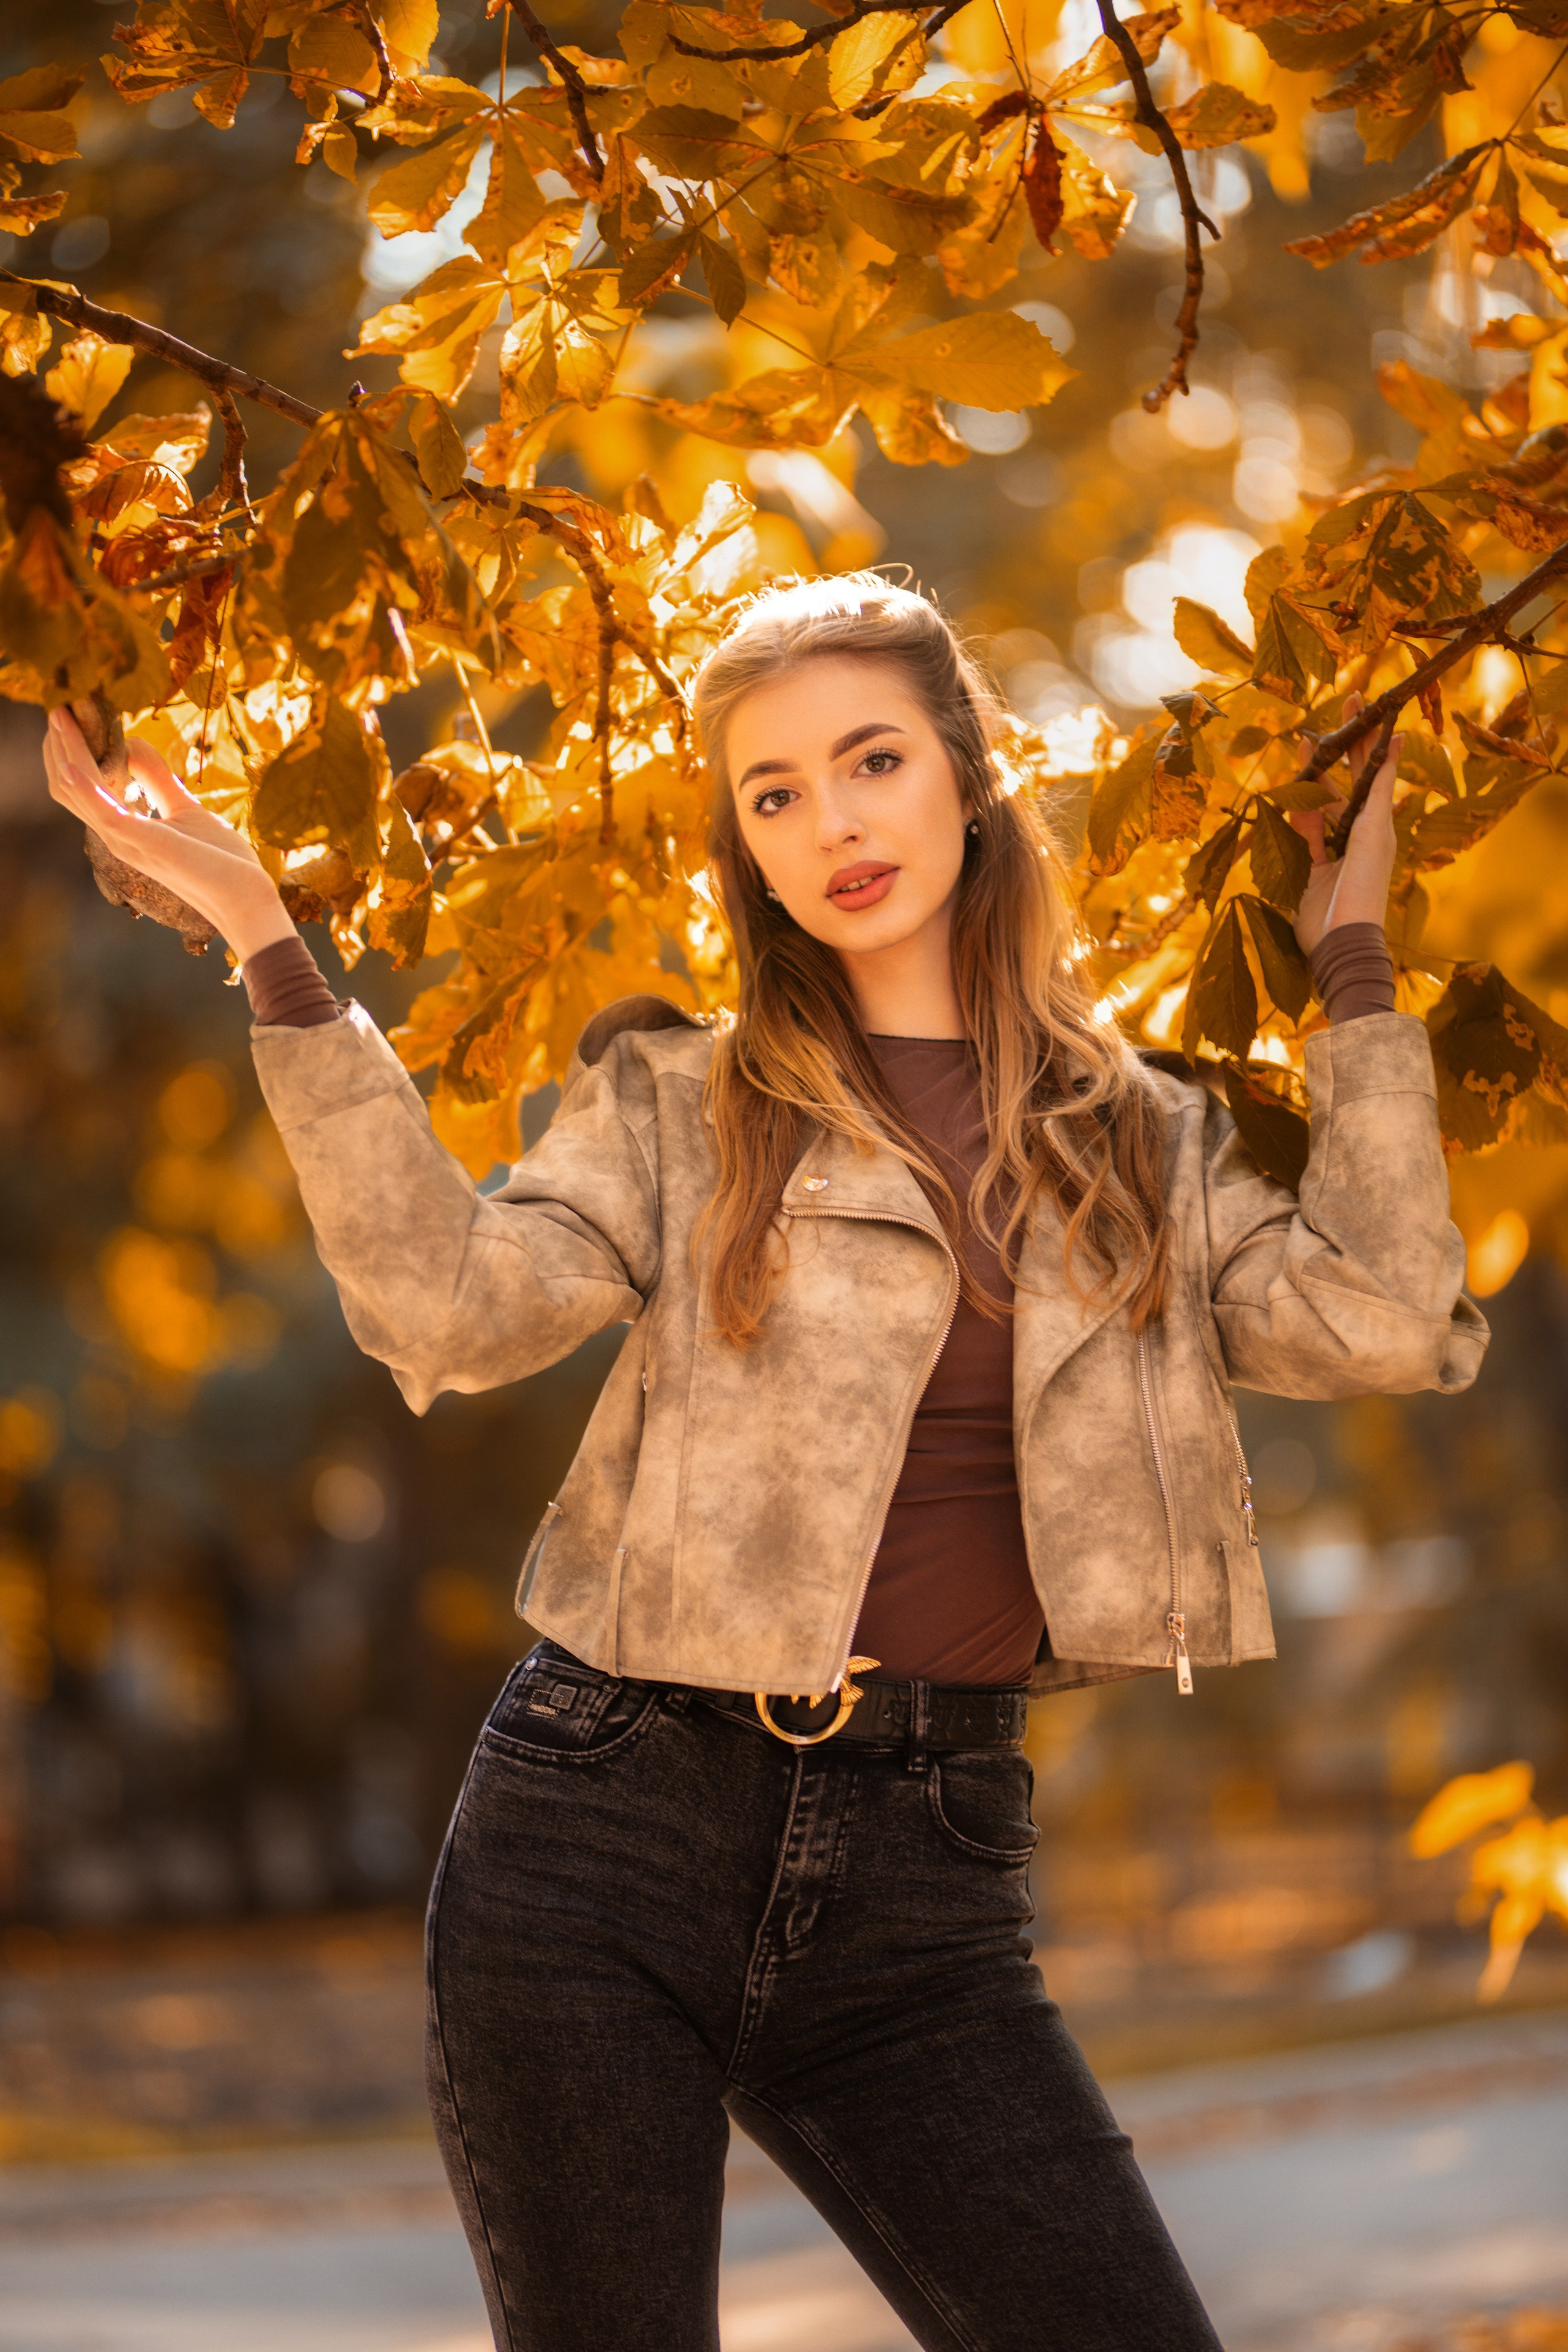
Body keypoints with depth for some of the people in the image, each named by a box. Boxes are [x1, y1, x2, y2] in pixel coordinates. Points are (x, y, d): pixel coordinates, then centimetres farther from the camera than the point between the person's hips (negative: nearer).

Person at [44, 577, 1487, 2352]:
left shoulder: (1138, 1140, 12)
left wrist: (1351, 962, 5)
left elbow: (1383, 1323, -4)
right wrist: (273, 954, -13)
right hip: (610, 1825, -1)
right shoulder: (676, 1102, 6)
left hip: (922, 1873, 2)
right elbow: (453, 1302, -10)